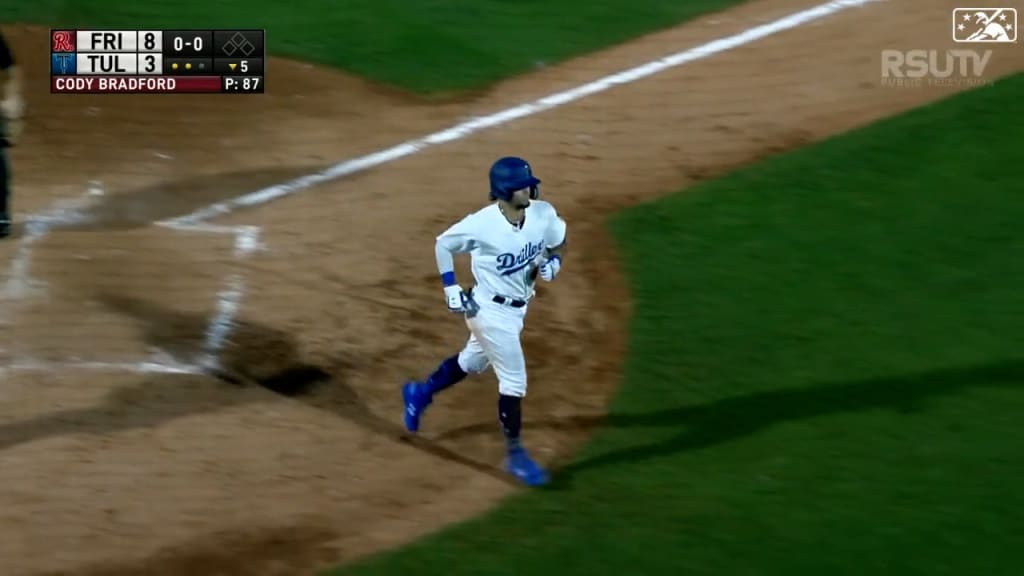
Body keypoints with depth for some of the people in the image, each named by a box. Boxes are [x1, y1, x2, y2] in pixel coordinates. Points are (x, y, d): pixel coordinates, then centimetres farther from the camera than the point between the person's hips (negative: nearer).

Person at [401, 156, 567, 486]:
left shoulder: (543, 214, -12)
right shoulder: (482, 224, -26)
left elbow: (558, 241, 9)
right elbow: (443, 245, -9)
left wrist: (552, 261, -13)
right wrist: (451, 289, -11)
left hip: (518, 308, 7)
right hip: (490, 310, -7)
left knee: (473, 362, 26)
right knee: (514, 380, -3)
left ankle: (420, 394, 50)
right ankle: (514, 454, 13)